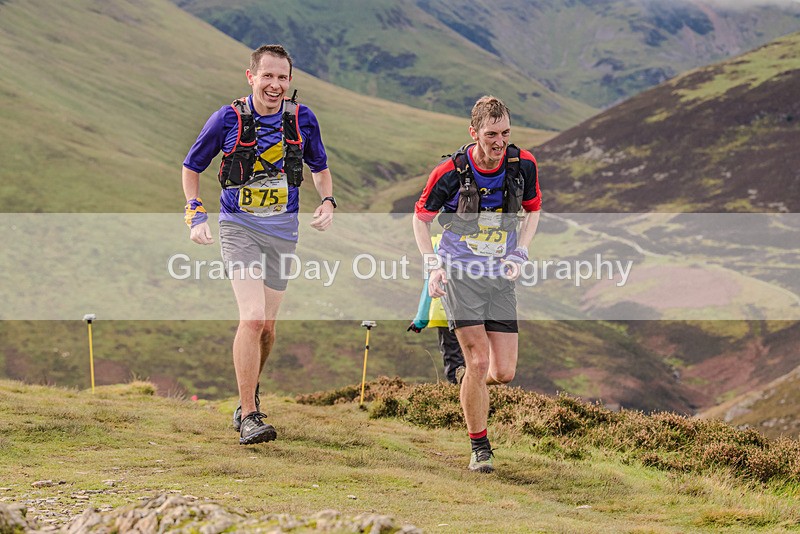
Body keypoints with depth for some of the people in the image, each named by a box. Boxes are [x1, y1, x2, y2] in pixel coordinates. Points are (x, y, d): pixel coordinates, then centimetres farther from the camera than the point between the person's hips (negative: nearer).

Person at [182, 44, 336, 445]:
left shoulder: (302, 119, -3)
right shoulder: (228, 119, -11)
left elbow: (319, 167, 15)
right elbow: (191, 166, 3)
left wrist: (328, 202, -3)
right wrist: (195, 214, -9)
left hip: (282, 232, 4)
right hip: (239, 228, -3)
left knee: (267, 327, 12)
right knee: (253, 318, -20)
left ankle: (250, 392, 39)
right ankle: (248, 416, -15)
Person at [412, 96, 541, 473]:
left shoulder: (523, 164, -6)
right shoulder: (451, 172, -14)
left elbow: (533, 209, 13)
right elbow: (421, 217, 1)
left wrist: (520, 253, -2)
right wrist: (432, 265, -11)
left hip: (501, 276, 3)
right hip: (459, 274, -3)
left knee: (504, 373, -2)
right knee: (479, 362, -13)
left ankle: (470, 384, 35)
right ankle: (480, 448, 4)